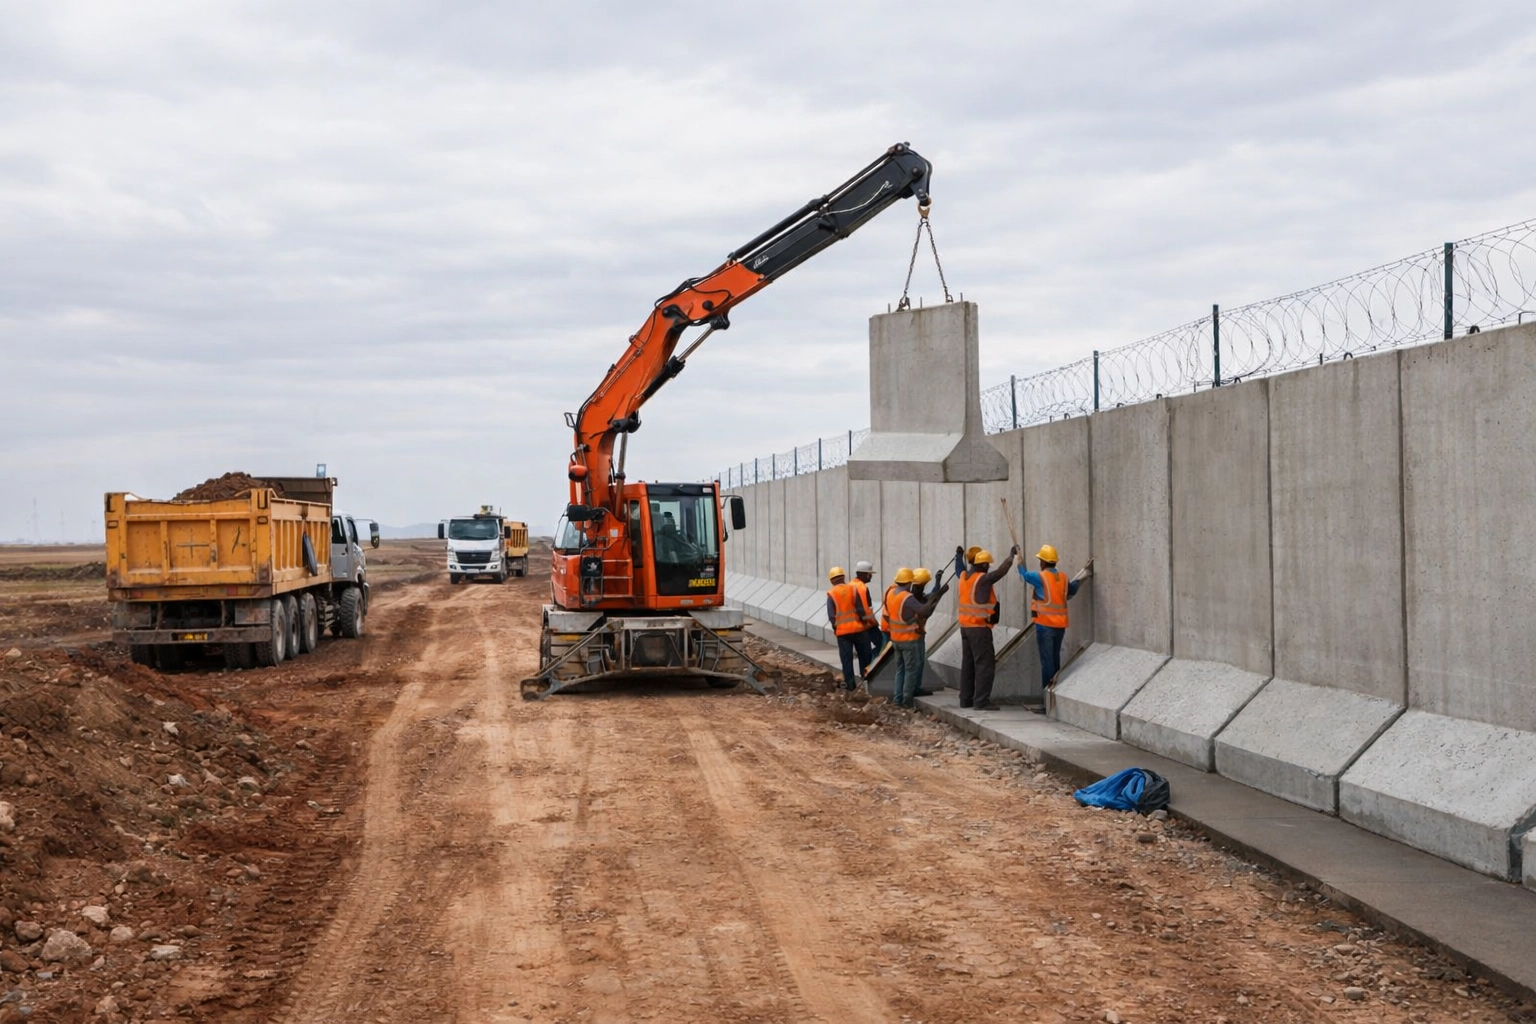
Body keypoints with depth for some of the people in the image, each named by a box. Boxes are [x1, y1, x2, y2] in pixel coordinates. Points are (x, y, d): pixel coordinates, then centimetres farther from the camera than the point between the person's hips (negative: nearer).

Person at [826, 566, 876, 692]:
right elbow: (861, 609, -7)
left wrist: (835, 627, 7)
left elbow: (831, 616, -8)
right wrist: (864, 620, 7)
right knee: (864, 656, 14)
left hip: (842, 631, -1)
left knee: (846, 659, 6)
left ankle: (850, 684, 6)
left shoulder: (831, 594, -5)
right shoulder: (854, 589, -3)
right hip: (859, 629, 1)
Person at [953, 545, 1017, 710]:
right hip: (979, 628, -9)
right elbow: (1001, 571, -18)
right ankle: (981, 701, -11)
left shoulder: (964, 576, 9)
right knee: (985, 664, -7)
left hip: (965, 626, 9)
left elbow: (959, 570, 32)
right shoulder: (983, 579, -15)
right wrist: (1011, 555, -6)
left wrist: (959, 556, 48)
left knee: (968, 663, 13)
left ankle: (966, 699, 16)